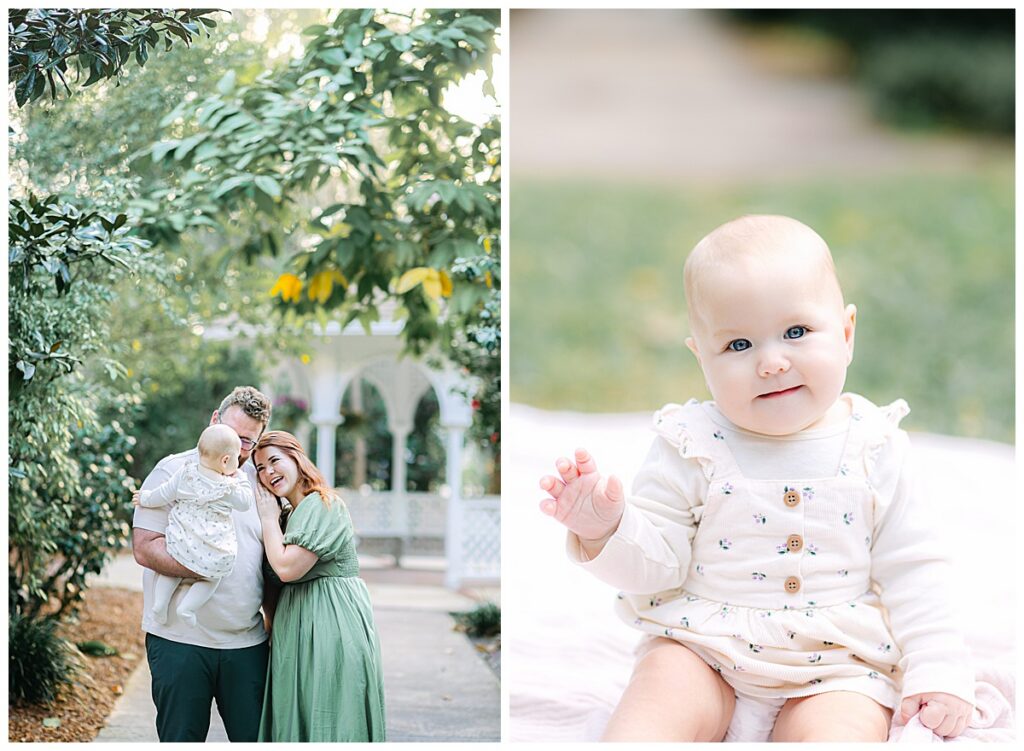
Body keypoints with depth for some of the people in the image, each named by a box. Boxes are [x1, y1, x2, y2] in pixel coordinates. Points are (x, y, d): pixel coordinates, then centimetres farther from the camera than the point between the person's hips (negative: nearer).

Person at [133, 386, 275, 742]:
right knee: (181, 739, 4)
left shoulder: (260, 481, 12)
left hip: (246, 645, 4)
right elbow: (145, 548, -12)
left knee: (256, 738, 5)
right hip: (180, 642, -4)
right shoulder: (173, 472, -3)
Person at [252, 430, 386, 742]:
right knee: (297, 720, 10)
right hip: (301, 631, 10)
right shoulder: (291, 514, 18)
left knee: (324, 725, -6)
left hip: (331, 626, -10)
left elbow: (287, 568, -20)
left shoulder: (322, 505, -12)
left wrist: (269, 518, -8)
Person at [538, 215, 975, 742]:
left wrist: (936, 669, -3)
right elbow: (657, 562, -2)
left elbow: (911, 570, 5)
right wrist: (607, 530, -22)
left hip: (836, 667, 0)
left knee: (842, 733, -29)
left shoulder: (873, 449, 0)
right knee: (652, 709, -26)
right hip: (701, 651, 0)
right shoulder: (694, 444, -2)